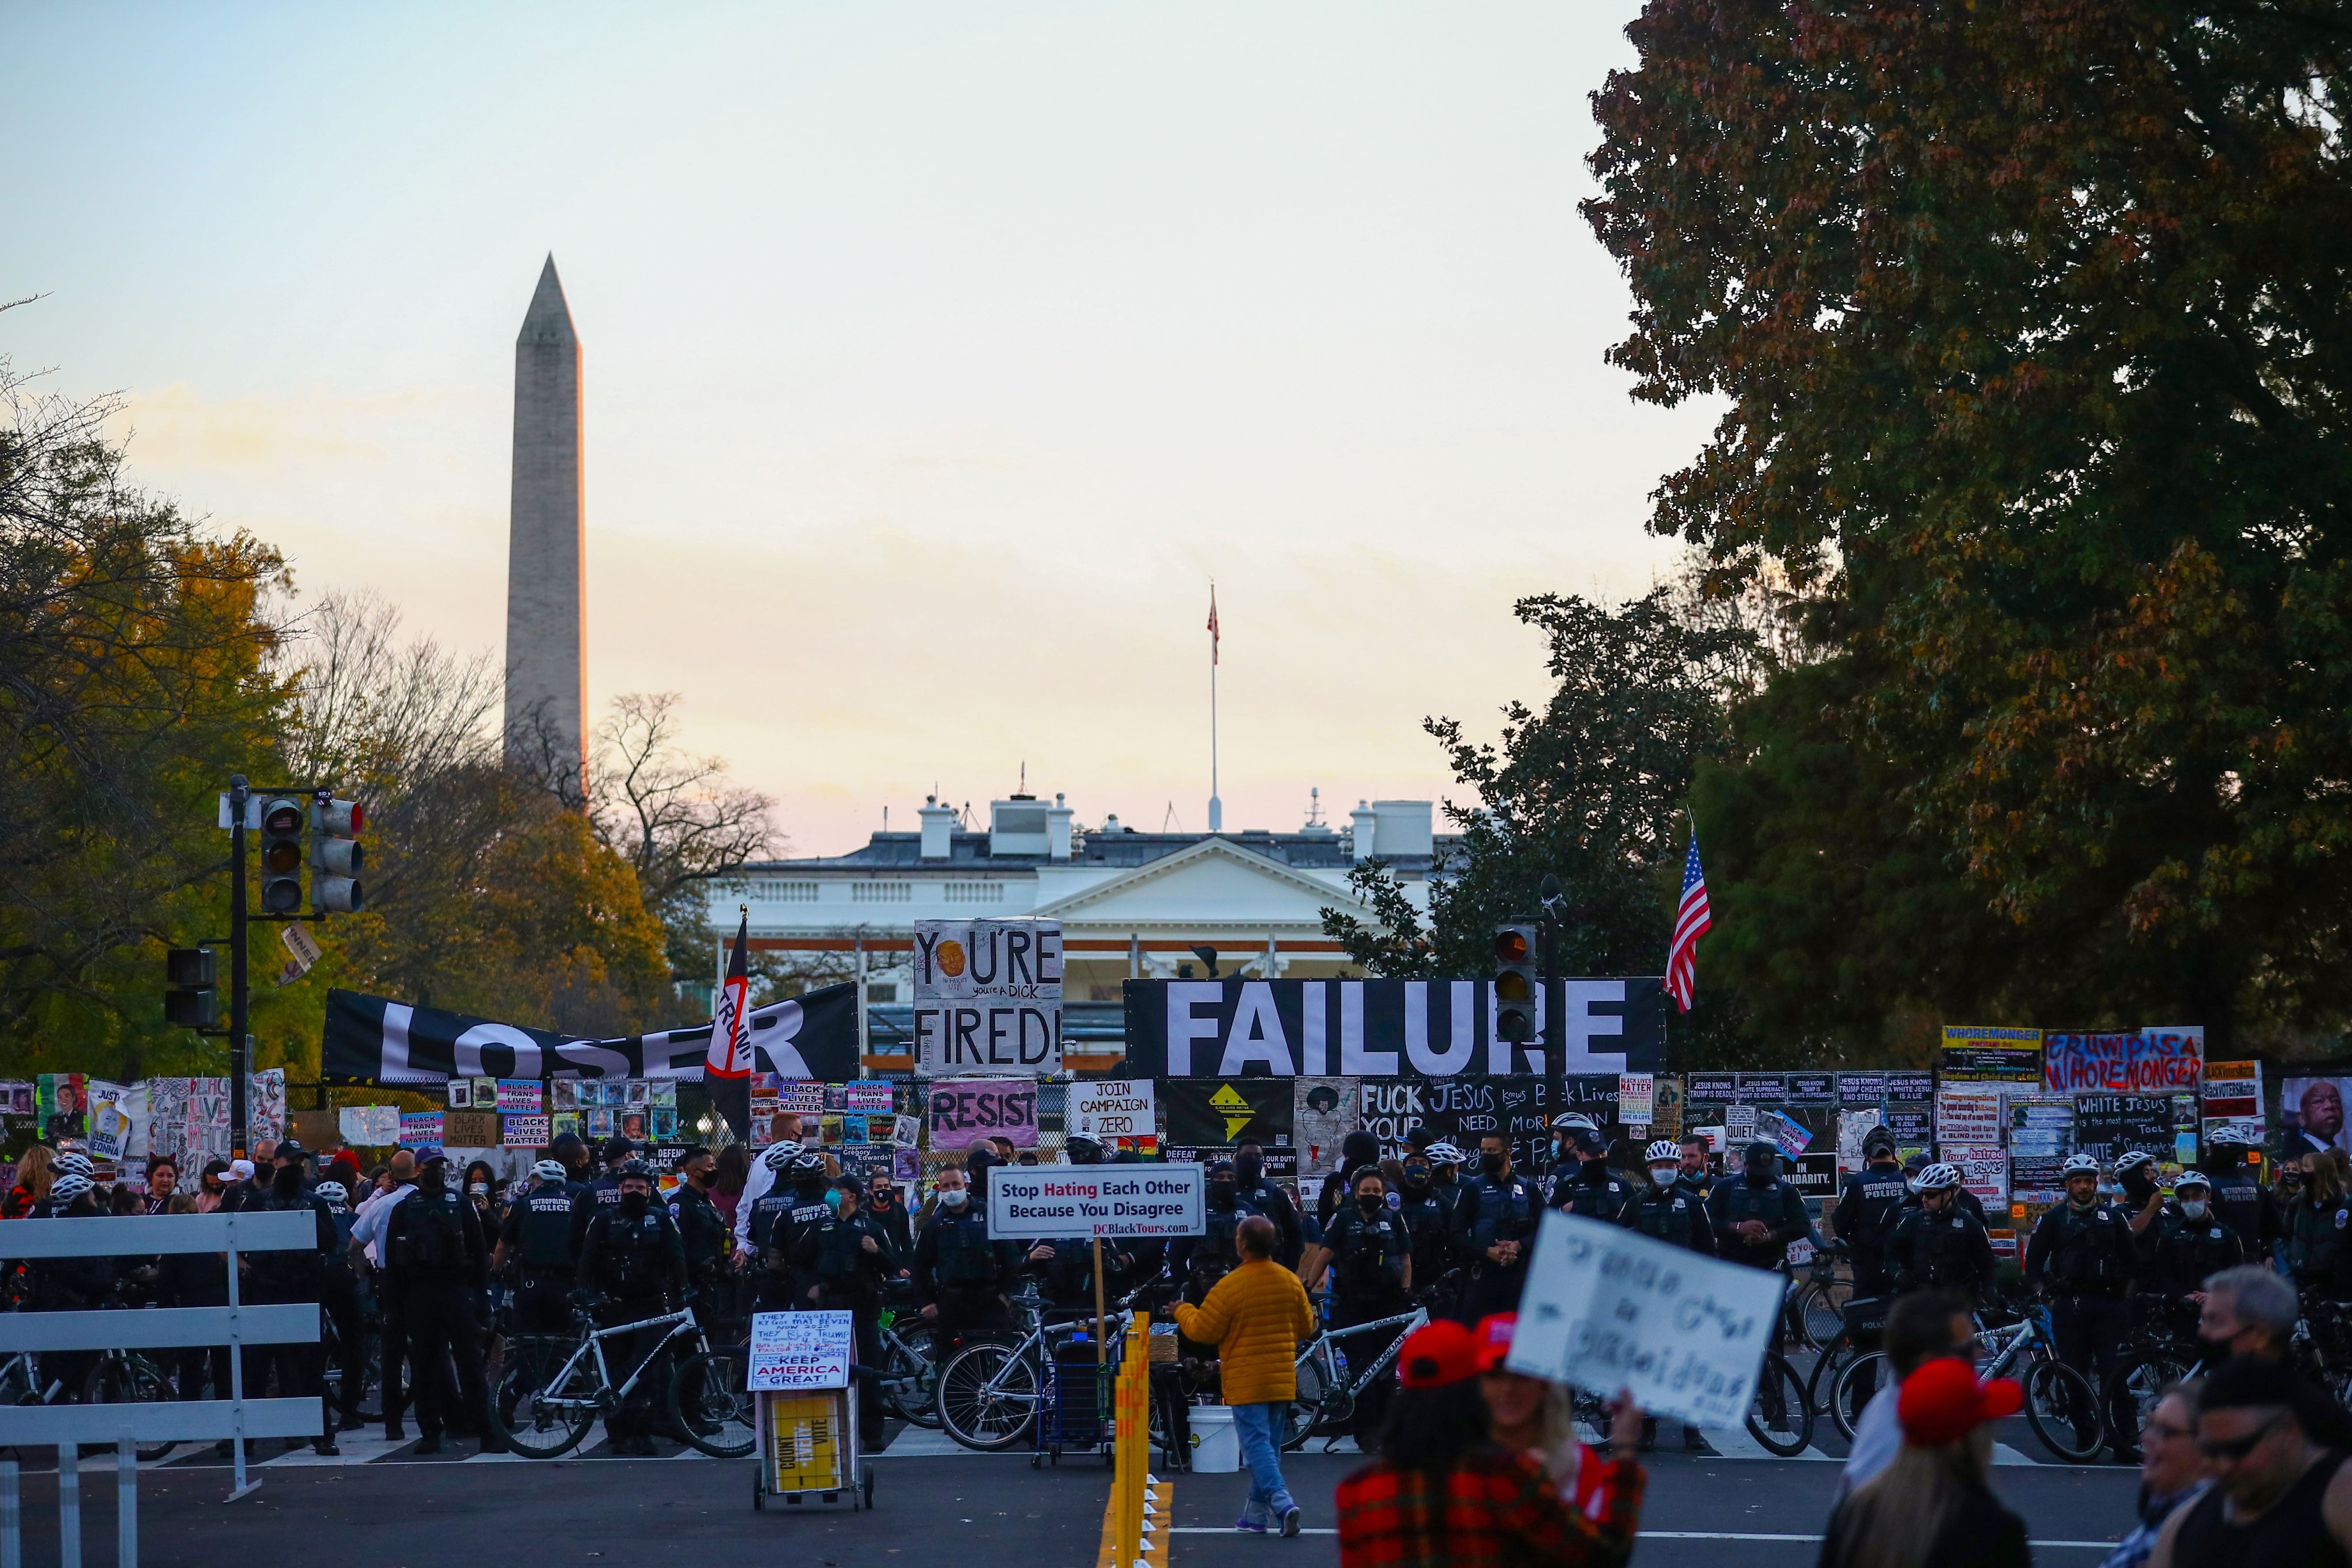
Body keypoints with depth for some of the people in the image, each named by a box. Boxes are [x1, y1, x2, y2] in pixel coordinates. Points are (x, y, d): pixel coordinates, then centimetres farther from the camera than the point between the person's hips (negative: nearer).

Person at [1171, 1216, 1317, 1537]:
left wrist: (1183, 1312, 10)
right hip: (1283, 1381, 6)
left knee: (1257, 1446, -5)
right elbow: (1306, 1328, 12)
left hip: (1246, 1383, -6)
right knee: (1269, 1446, 14)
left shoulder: (1230, 1287, -16)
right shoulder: (1291, 1282, 1)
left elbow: (1202, 1330, -10)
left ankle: (1282, 1502, -23)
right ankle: (1257, 1514, 20)